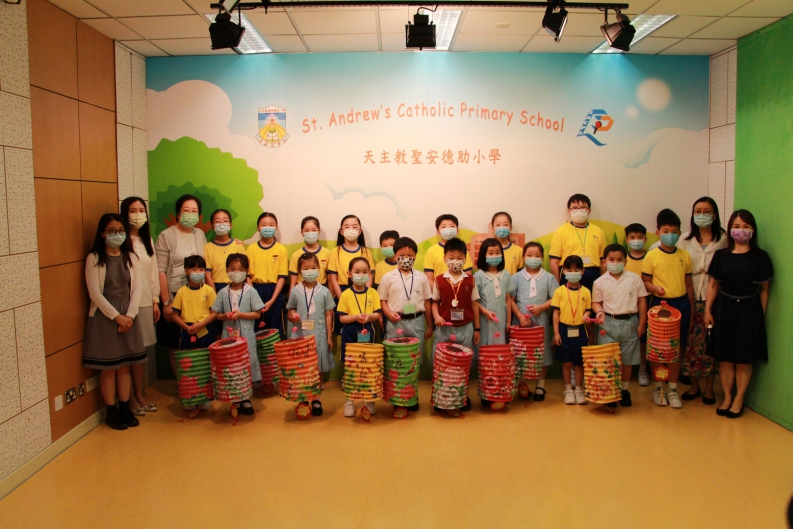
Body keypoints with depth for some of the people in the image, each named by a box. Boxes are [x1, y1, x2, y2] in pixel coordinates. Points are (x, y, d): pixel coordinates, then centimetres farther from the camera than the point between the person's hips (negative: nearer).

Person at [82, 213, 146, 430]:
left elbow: (136, 289, 2)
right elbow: (94, 293, -10)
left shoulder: (130, 257, 6)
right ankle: (111, 412, 15)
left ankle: (125, 408, 21)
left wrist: (129, 316, -9)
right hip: (104, 317, -3)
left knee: (125, 365, 10)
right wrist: (117, 316, -14)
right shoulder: (94, 258, -5)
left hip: (128, 316, 4)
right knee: (108, 367, 4)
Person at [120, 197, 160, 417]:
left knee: (143, 350, 11)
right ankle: (130, 398, 11)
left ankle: (140, 394, 23)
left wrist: (156, 301, 12)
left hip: (146, 302, 6)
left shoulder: (147, 240, 12)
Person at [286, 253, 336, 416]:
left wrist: (329, 337, 3)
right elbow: (290, 311, 13)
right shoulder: (295, 291, 2)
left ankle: (316, 399, 18)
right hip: (299, 335, 0)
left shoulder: (324, 291, 0)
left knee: (318, 369, 4)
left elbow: (328, 315, 4)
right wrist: (292, 315, -11)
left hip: (319, 335, 0)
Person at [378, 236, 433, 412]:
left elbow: (427, 302, 9)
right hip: (395, 322, -1)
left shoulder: (421, 277, 5)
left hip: (416, 321, 1)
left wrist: (429, 326, 10)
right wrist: (389, 313, -14)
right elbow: (382, 300, 5)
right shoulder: (388, 278, 1)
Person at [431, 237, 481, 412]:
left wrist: (477, 329, 5)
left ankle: (463, 396, 24)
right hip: (444, 329, -1)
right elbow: (435, 302, 6)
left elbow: (474, 305, 6)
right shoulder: (439, 280, -2)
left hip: (466, 328, 1)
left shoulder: (470, 280, 1)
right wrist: (436, 317, -14)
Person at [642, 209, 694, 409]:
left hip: (681, 304, 2)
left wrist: (691, 310, 10)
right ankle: (657, 388, 19)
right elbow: (645, 281, 0)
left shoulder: (685, 256, 6)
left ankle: (673, 390, 19)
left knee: (676, 349, 7)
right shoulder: (651, 256, -3)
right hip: (659, 304, -2)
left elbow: (688, 284, 11)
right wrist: (655, 288, -22)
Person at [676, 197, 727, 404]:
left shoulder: (723, 239, 1)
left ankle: (709, 388, 16)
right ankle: (693, 386, 19)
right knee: (691, 342, 5)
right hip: (690, 298, 2)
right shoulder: (685, 239, 6)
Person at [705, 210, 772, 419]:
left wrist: (761, 314, -2)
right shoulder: (721, 255, 3)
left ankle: (739, 399, 19)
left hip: (749, 310, -1)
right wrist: (708, 310, 0)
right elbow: (713, 285, 6)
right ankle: (727, 397, 21)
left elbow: (764, 289, 1)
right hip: (724, 308, 2)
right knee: (725, 357, 7)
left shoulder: (760, 257, -2)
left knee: (744, 359, 5)